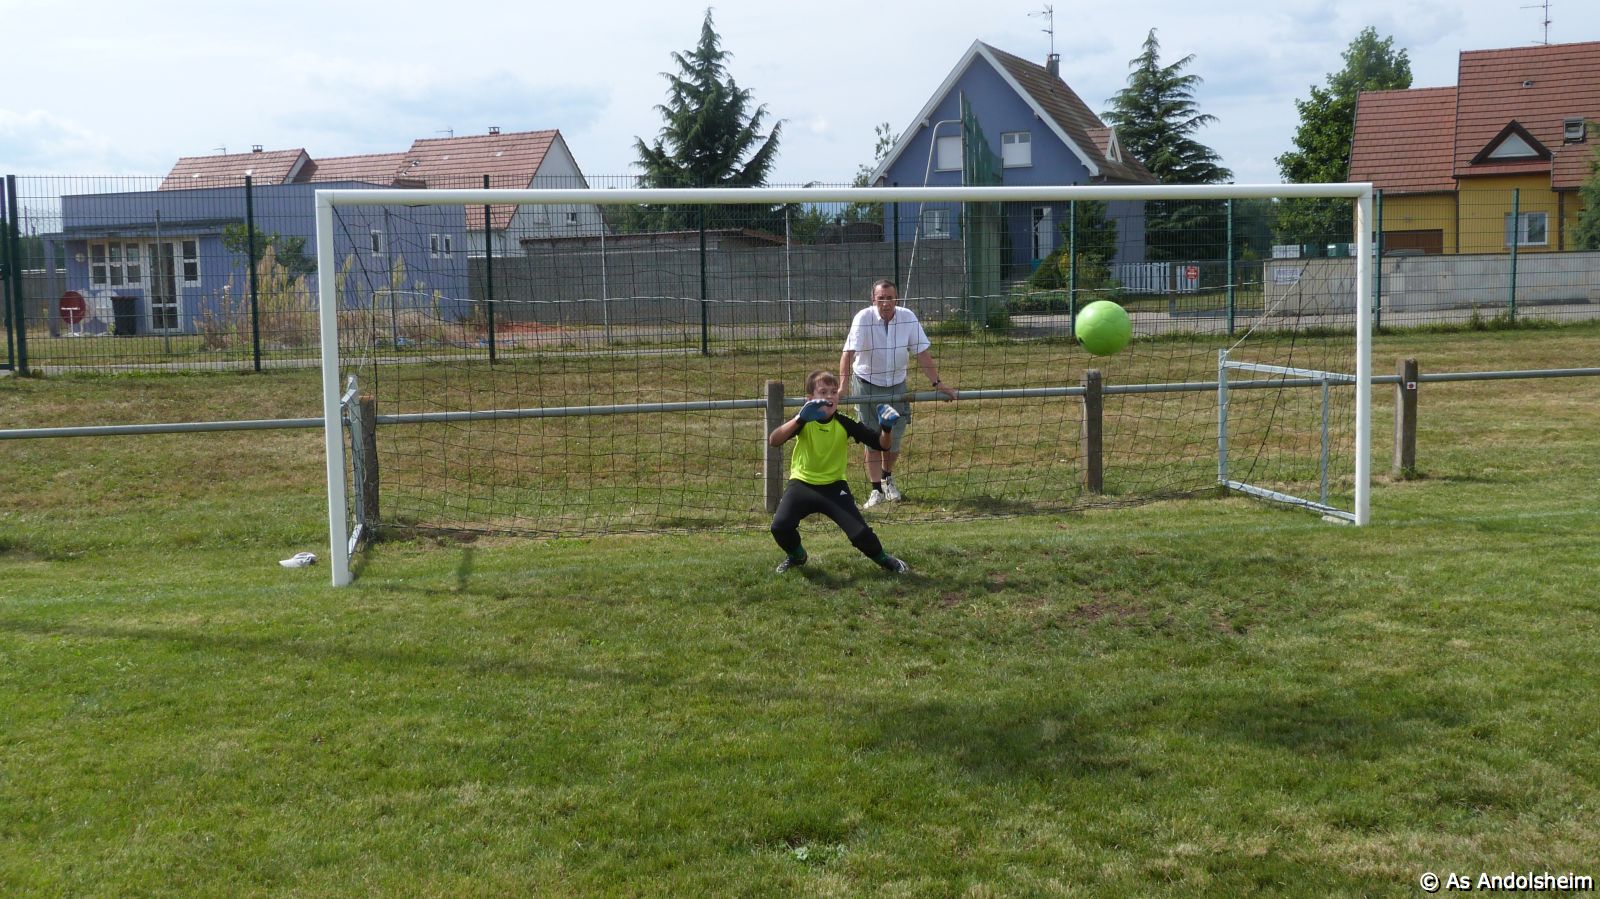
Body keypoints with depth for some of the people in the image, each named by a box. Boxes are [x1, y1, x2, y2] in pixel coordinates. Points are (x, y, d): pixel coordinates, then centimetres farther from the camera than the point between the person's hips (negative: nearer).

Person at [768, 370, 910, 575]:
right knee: (780, 526, -24)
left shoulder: (844, 424, -8)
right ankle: (796, 556, 12)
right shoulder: (803, 421, -11)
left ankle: (883, 560, 19)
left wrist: (886, 428, -31)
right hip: (802, 484, 0)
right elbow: (773, 440, -29)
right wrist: (800, 419, -44)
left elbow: (880, 443, -8)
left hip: (834, 486, 0)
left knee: (860, 533, -16)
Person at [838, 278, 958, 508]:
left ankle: (887, 477, 33)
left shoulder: (908, 318, -10)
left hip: (897, 384, 2)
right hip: (867, 384, -2)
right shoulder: (863, 318, -19)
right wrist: (843, 385, -39)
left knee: (894, 438, 6)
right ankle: (876, 489, 5)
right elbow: (848, 353, -27)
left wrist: (937, 383, -9)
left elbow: (922, 353, -6)